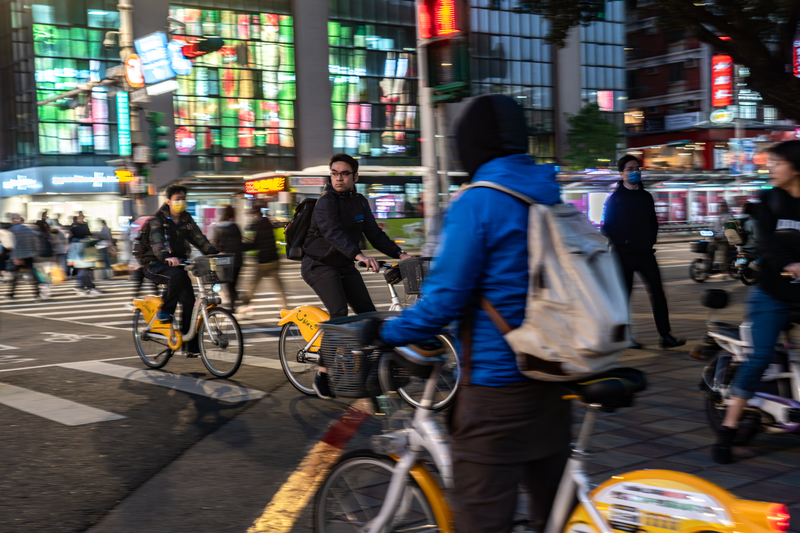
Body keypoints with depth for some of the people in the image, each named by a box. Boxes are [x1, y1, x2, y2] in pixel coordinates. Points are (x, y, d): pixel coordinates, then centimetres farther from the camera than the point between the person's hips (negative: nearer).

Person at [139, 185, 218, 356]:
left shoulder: (186, 219, 9)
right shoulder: (158, 220, -9)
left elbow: (198, 238, 2)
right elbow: (156, 242, -25)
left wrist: (214, 253, -16)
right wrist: (166, 257, -45)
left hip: (177, 262, 5)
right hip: (156, 265, -5)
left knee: (189, 300, -8)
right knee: (176, 275, -38)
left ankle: (190, 345, -3)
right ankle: (165, 312, -18)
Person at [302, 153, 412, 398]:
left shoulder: (360, 202, 7)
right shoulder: (326, 201, -17)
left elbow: (374, 233, 7)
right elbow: (333, 232, -34)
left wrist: (400, 254, -7)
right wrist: (359, 255, -50)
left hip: (345, 266, 7)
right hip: (319, 265, -7)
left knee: (368, 313, -3)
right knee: (339, 314, -23)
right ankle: (322, 375, -15)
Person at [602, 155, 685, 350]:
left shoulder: (646, 197, 14)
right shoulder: (615, 198, -1)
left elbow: (653, 223, 20)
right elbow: (607, 227, -3)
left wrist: (650, 243, 8)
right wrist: (620, 245, -11)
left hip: (645, 253, 4)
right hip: (624, 255, -4)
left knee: (657, 292, -3)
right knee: (623, 295, 3)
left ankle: (665, 335, -3)